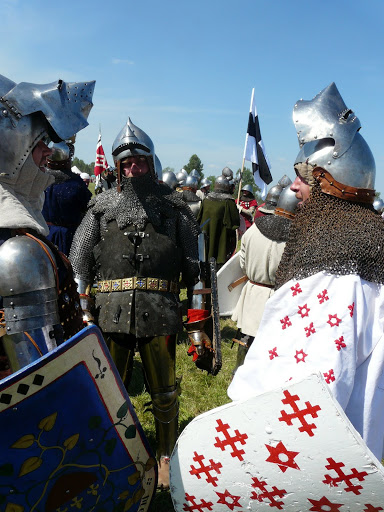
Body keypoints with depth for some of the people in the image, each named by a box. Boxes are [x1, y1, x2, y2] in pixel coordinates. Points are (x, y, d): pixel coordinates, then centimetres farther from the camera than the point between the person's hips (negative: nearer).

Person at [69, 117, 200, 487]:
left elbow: (193, 262, 8)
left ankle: (166, 454, 36)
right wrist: (82, 306, 5)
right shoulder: (103, 205, 10)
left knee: (164, 389, 13)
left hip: (160, 311, -1)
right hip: (112, 310, 1)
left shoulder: (173, 205, 8)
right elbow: (79, 260, 10)